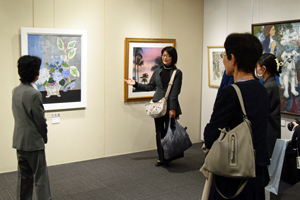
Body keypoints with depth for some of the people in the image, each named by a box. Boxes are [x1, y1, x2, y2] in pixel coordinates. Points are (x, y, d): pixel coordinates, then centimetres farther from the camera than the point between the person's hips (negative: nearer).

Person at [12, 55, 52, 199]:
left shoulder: (16, 91, 4)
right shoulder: (34, 94, -22)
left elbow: (17, 115, 10)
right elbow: (40, 120, -17)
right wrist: (44, 138, 2)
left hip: (19, 141, 8)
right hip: (33, 142, -8)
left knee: (24, 176, 17)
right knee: (40, 176, 2)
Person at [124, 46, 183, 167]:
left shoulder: (177, 73, -2)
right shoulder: (157, 71, 10)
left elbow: (175, 92, -9)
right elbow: (150, 86, 16)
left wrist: (172, 108, -14)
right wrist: (135, 84, 10)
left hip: (170, 107, -4)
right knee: (159, 133, 8)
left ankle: (168, 158, 14)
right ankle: (160, 158, 18)